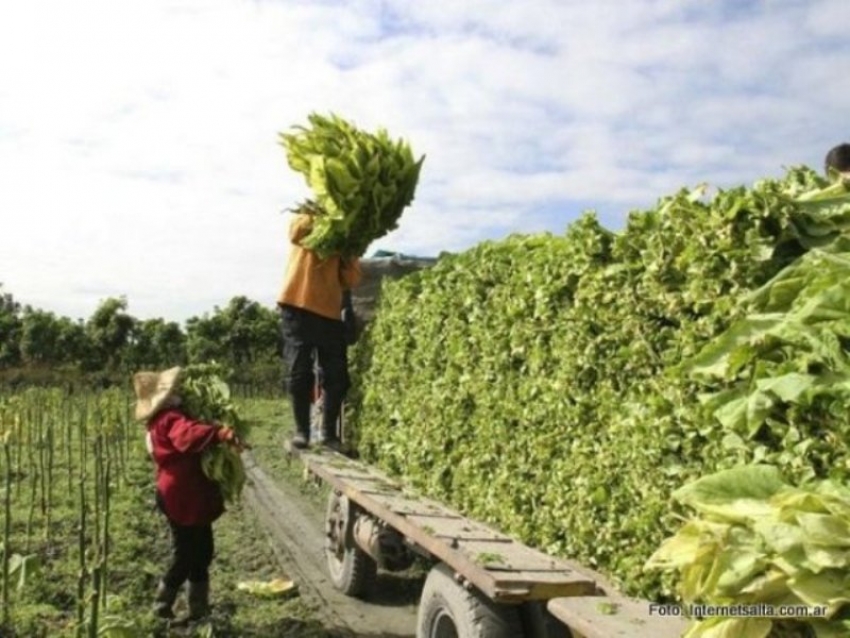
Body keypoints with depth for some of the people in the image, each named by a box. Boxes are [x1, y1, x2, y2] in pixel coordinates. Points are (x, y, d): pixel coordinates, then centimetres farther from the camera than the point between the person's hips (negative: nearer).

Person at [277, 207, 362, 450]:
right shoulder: (307, 216, 10)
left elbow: (352, 280, 4)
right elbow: (296, 232, -16)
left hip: (330, 312, 3)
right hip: (298, 307, -3)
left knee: (336, 376, 0)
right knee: (299, 372, -2)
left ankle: (329, 432, 11)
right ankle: (301, 430, 7)